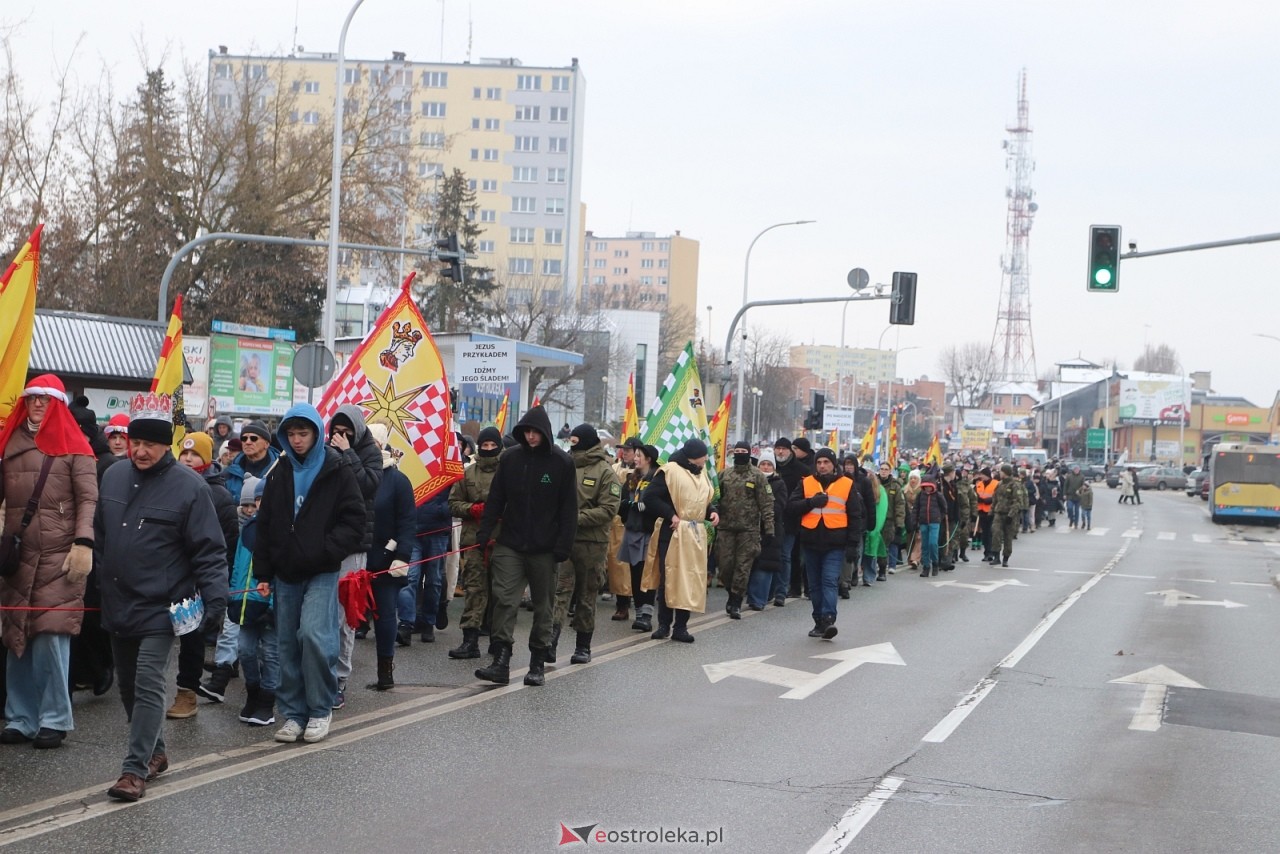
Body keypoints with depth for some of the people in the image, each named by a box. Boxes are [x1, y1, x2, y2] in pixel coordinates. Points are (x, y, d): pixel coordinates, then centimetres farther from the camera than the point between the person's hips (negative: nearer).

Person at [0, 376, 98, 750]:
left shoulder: (73, 446, 1)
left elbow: (88, 499, -5)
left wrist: (84, 543, -17)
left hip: (59, 557, -4)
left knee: (51, 637, -8)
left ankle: (55, 719, 3)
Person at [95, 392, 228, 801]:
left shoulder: (188, 486, -12)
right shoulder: (113, 476, 6)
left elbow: (209, 551, -11)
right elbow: (99, 534, 18)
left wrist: (215, 599, -19)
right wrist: (101, 579, 18)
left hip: (160, 608, -7)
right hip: (117, 606, 7)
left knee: (148, 685, -10)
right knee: (128, 685, 15)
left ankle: (136, 769, -6)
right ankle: (154, 751, 31)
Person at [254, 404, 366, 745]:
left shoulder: (337, 472, -2)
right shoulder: (279, 474, 11)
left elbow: (354, 520, -4)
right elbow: (265, 525, 13)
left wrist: (327, 549, -18)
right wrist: (263, 573, 7)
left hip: (321, 573, -5)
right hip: (285, 573, 5)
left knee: (314, 634, -18)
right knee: (288, 644, 6)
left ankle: (320, 710, -4)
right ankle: (293, 714, 14)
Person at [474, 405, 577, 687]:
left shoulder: (562, 463, -3)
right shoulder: (510, 459, 3)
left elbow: (569, 508, -4)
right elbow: (495, 499, 8)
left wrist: (564, 545, -10)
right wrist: (485, 531, 0)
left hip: (544, 549, -1)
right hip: (510, 544, 2)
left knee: (543, 605, 7)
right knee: (504, 600, -9)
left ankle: (538, 663, 16)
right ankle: (501, 662, -10)